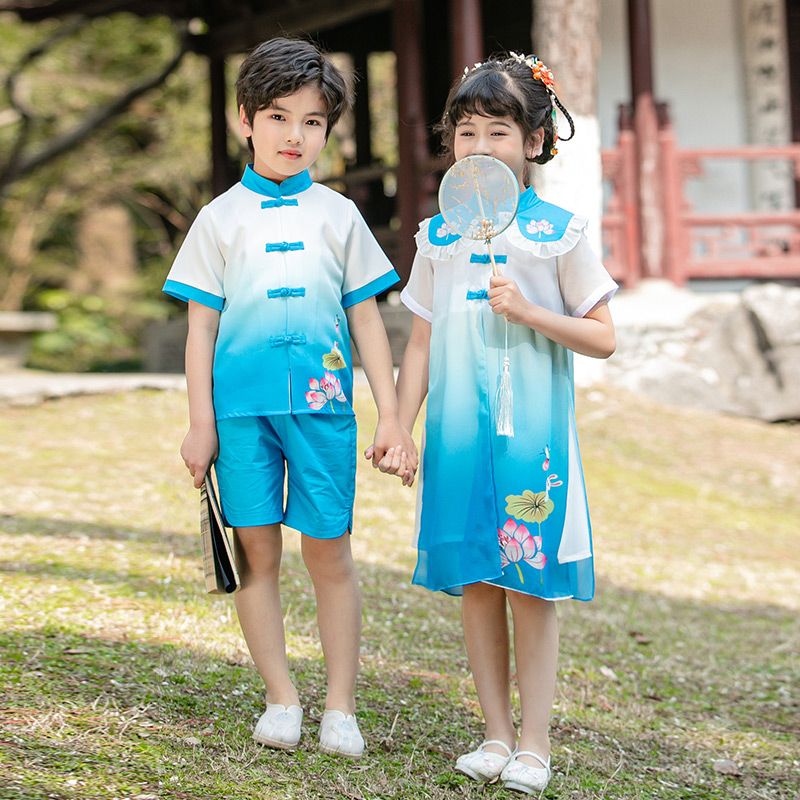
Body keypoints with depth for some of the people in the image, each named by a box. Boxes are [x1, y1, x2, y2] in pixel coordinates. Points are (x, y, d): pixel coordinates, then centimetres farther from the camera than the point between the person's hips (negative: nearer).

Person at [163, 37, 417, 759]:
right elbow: (201, 325, 6)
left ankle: (341, 706, 10)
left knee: (329, 552, 2)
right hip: (242, 404, 0)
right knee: (256, 547, 3)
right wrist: (200, 421, 1)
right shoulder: (221, 217, 6)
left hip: (321, 402, 0)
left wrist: (391, 415, 5)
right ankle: (281, 698, 14)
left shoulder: (337, 214, 8)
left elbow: (366, 320, 10)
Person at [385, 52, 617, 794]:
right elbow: (420, 344, 12)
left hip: (531, 429, -3)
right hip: (457, 431, 3)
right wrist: (399, 428, 5)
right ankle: (496, 732, 17)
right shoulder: (438, 237, 8)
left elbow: (603, 338, -2)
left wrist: (528, 312, -15)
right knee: (474, 580, 7)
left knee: (530, 584, -1)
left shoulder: (556, 232, -2)